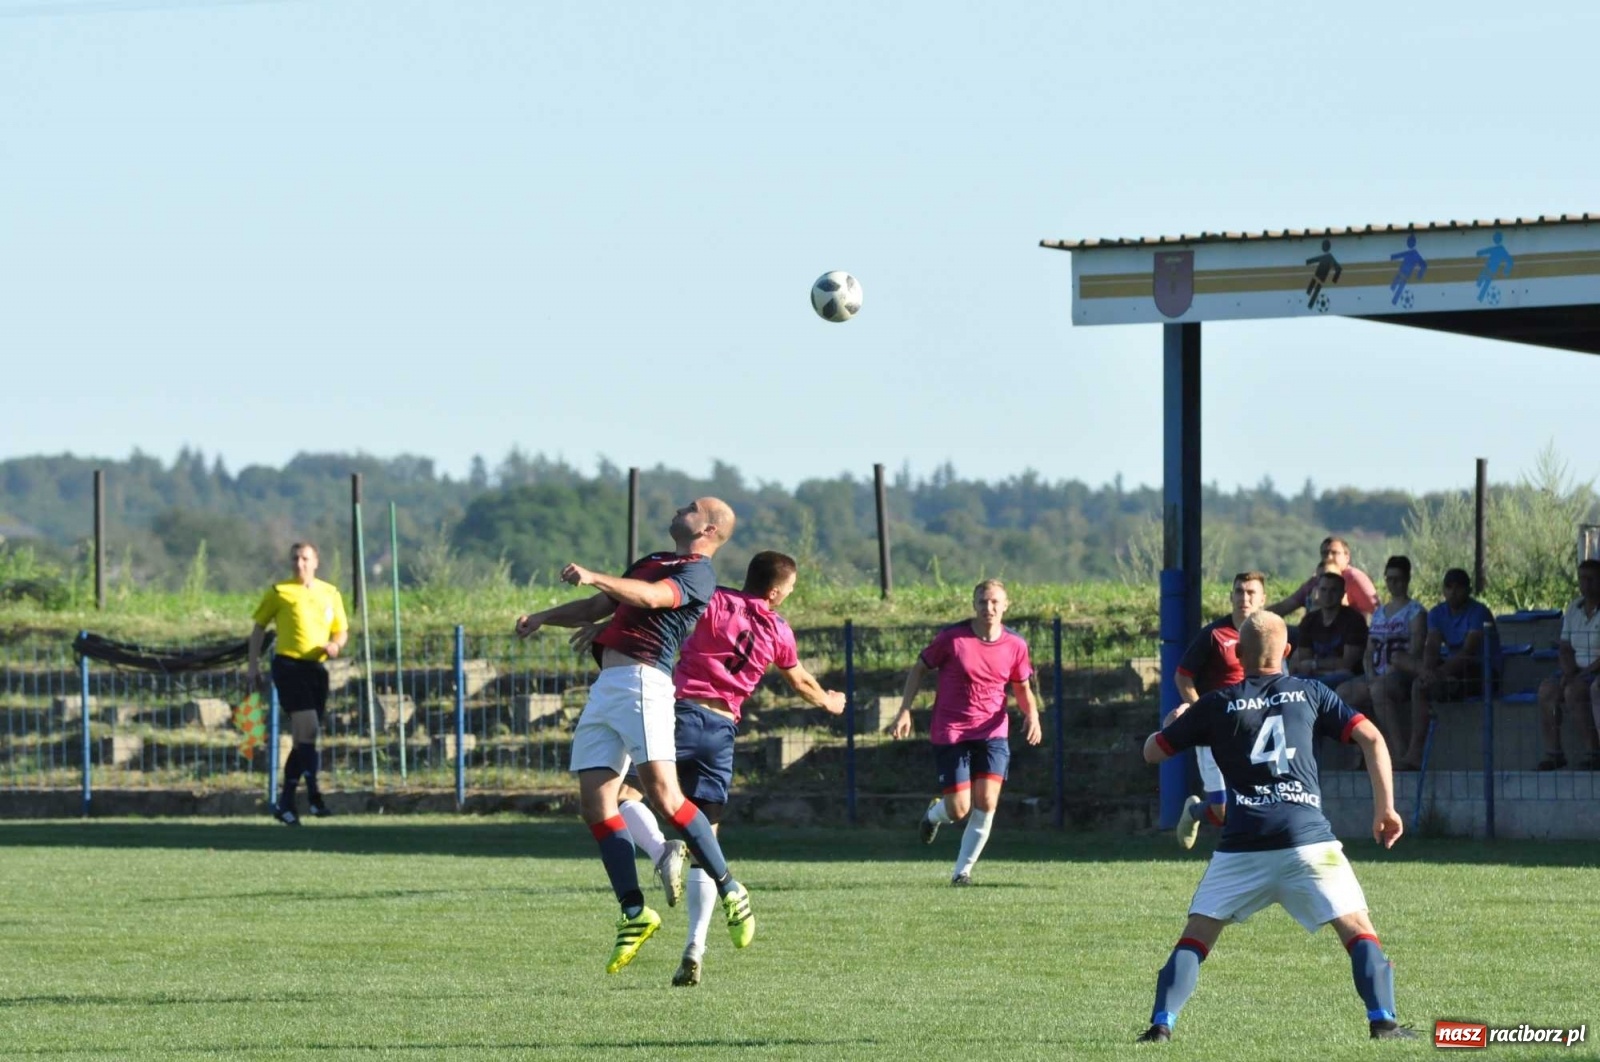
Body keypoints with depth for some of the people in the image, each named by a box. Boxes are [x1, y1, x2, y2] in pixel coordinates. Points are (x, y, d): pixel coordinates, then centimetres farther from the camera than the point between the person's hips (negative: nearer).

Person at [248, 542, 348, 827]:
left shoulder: (330, 594, 12)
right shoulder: (279, 592, 1)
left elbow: (341, 631, 19)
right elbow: (259, 628, 7)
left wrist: (335, 645, -5)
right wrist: (254, 667, 0)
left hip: (316, 668, 5)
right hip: (288, 665, -5)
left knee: (302, 738, 7)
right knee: (309, 728, -19)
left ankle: (286, 802, 16)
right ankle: (313, 793, -18)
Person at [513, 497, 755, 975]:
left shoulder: (697, 572, -1)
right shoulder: (652, 562, 28)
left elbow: (651, 597, -21)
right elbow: (597, 608, 34)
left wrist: (595, 577, -33)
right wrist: (543, 617, 20)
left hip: (642, 681, -9)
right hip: (605, 685, 9)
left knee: (663, 792, -19)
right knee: (594, 804, -2)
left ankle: (731, 892, -8)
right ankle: (635, 914, -1)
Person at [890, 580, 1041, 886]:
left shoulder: (1015, 645, -1)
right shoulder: (952, 637, -9)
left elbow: (1022, 688, 13)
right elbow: (920, 668, 3)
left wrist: (1032, 714, -8)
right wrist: (904, 711, -5)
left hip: (992, 732, 2)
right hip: (950, 732, -2)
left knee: (987, 802, -14)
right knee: (959, 809, -6)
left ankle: (963, 870, 2)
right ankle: (935, 813, 33)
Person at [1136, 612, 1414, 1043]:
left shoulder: (1217, 704, 10)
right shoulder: (1310, 693, 12)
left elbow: (1152, 752, 19)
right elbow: (1372, 738, 5)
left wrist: (1173, 723, 41)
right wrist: (1385, 807, 9)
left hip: (1243, 845, 0)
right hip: (1308, 837, 0)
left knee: (1197, 936, 9)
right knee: (1357, 929, 5)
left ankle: (1161, 1024, -4)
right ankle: (1383, 1021, -9)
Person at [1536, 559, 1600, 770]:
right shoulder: (1573, 610, 13)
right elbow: (1565, 648, 12)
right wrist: (1569, 671, -7)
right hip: (1579, 671, 7)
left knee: (1573, 691, -32)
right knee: (1547, 689, -19)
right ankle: (1553, 751, -21)